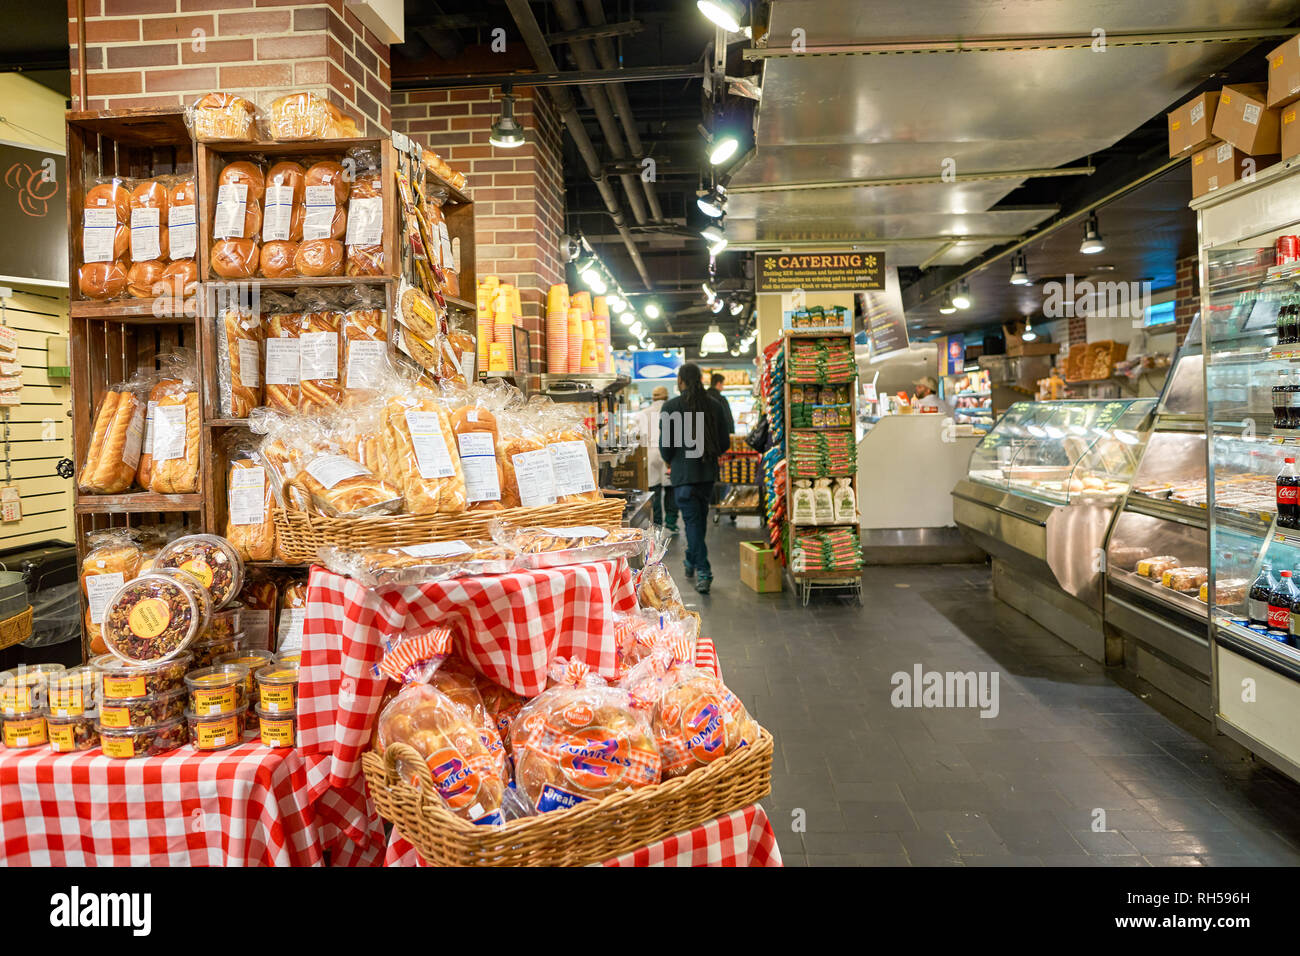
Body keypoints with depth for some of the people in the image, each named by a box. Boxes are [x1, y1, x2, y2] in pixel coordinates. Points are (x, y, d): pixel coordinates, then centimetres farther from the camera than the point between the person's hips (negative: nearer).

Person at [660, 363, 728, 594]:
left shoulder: (670, 407, -9)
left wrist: (669, 461, 12)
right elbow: (724, 441, 6)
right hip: (708, 471, 4)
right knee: (699, 517, 19)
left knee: (692, 520, -2)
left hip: (683, 472, -4)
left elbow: (665, 444, -8)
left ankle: (703, 573, -8)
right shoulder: (713, 405, 3)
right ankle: (692, 562, 35)